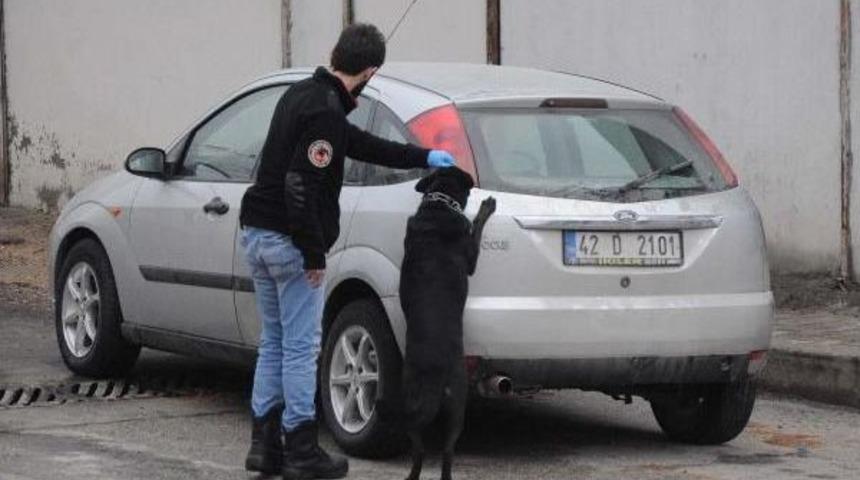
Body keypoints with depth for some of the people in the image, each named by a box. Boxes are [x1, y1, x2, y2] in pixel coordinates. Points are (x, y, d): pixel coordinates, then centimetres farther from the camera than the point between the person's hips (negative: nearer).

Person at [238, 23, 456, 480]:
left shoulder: (302, 95, 12)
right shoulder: (325, 112, -19)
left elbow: (358, 143, 23)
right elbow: (301, 187, -25)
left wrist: (422, 157, 30)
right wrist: (314, 255, -19)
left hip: (257, 234, 10)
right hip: (289, 241, -10)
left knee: (273, 343, 15)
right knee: (301, 348, -2)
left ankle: (264, 443, 17)